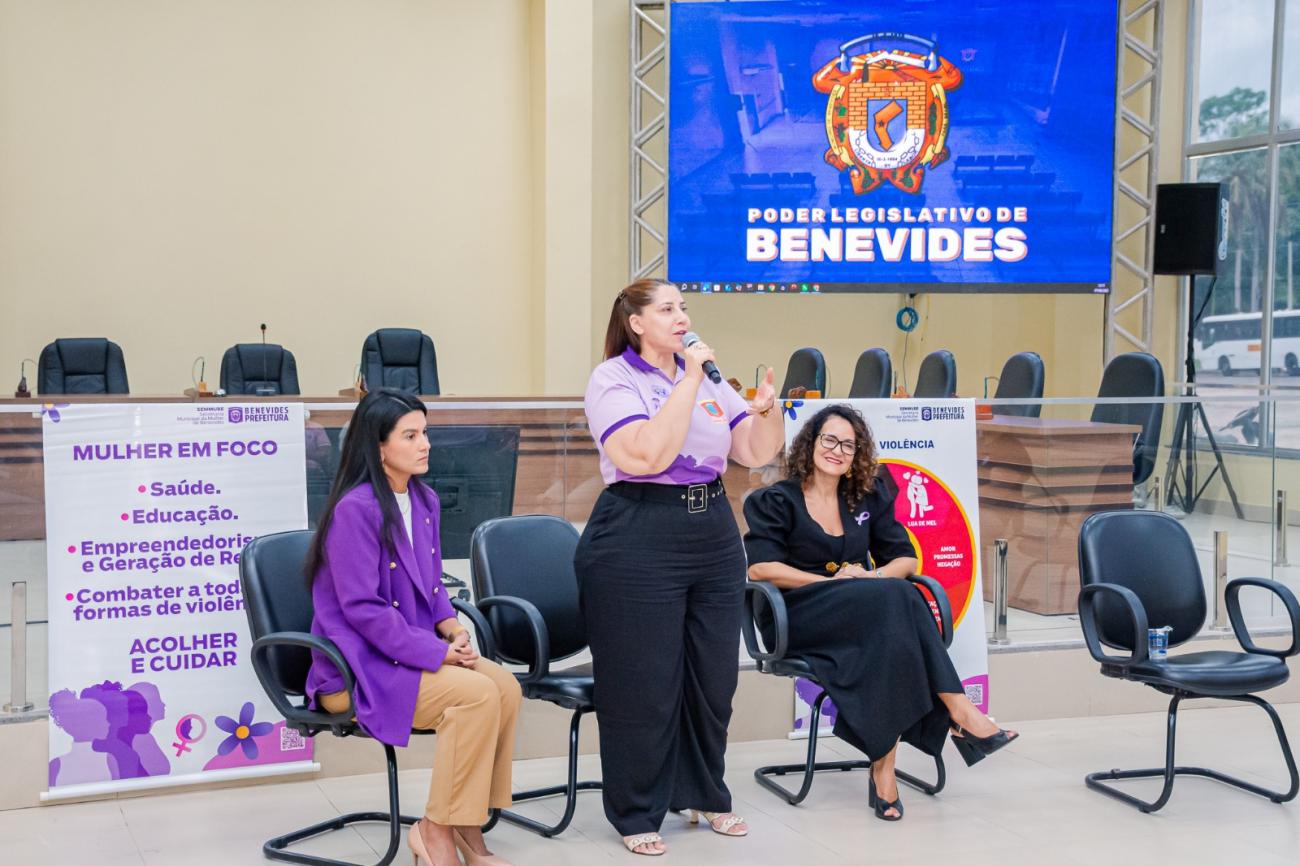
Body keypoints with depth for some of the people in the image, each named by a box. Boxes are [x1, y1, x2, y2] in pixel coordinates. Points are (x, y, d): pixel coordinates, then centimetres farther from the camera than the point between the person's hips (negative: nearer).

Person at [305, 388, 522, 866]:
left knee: (505, 686, -16)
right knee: (477, 695, -26)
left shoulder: (424, 501, 10)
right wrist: (436, 653, -19)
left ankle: (464, 824, -6)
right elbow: (362, 608, -19)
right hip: (357, 668, -8)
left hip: (414, 653, 8)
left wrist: (454, 631, -2)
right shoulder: (356, 508, -16)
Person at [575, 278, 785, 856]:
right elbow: (647, 454, -22)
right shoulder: (613, 379, -7)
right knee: (643, 685, 0)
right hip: (638, 542, -6)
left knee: (713, 678, 12)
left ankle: (706, 795, 29)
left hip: (714, 533, 6)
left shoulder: (708, 377, 11)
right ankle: (636, 814, 14)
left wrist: (768, 408, -11)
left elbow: (757, 453, 9)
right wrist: (688, 382, -19)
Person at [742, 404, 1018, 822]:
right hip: (800, 620, -4)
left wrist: (876, 576, -7)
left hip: (866, 614, 4)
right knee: (895, 598, -33)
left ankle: (884, 764, -41)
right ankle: (958, 713, -36)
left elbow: (906, 559, 16)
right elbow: (760, 568, -7)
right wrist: (831, 582, -14)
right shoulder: (776, 501, 7)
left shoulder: (868, 498, 20)